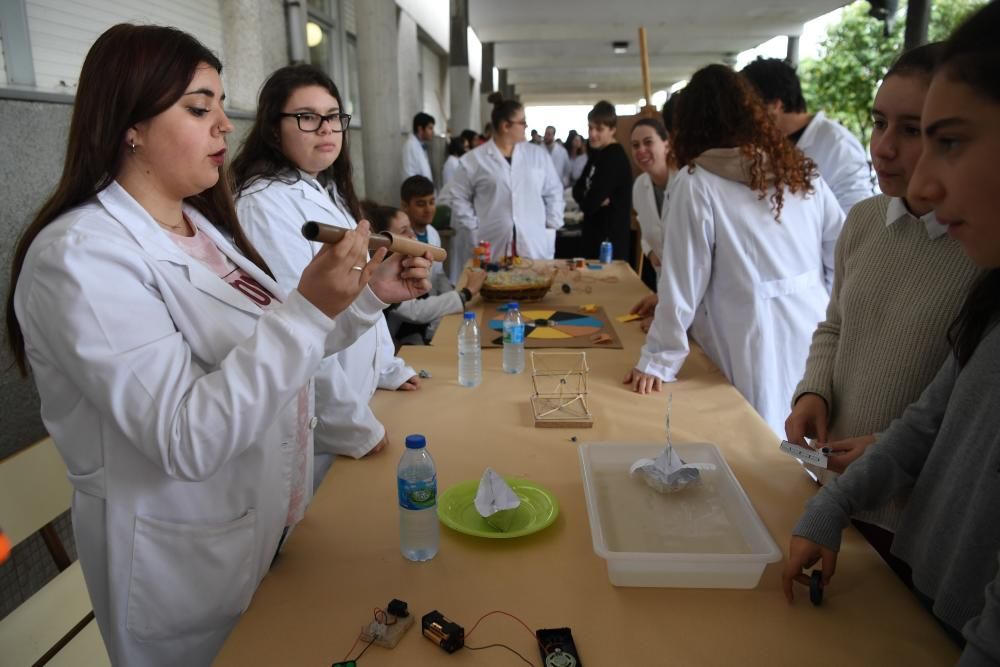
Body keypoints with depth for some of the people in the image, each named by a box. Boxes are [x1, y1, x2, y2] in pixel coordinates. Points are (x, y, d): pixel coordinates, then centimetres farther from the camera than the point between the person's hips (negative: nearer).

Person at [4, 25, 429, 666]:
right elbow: (184, 439, -29)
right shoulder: (80, 256, -22)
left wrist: (369, 293, -2)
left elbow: (273, 350, 11)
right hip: (184, 569, -7)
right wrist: (308, 308, -34)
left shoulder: (204, 228, 4)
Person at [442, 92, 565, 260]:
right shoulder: (474, 159, 2)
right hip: (493, 248, -2)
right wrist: (474, 229, 0)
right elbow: (458, 197, 7)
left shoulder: (539, 155, 9)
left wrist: (551, 227, 6)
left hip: (535, 247, 2)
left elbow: (553, 193, 14)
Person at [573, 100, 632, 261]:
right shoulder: (597, 153, 10)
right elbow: (578, 188, 6)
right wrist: (591, 199, -12)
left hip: (611, 236, -9)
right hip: (595, 231, 9)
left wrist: (585, 201, -1)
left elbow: (590, 203, -22)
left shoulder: (615, 158, -18)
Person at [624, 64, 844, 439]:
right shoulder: (801, 170, 6)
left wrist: (657, 361, -5)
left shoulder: (696, 183, -10)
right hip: (816, 334, 6)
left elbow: (684, 282, -11)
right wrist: (828, 316, 19)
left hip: (758, 345, -5)